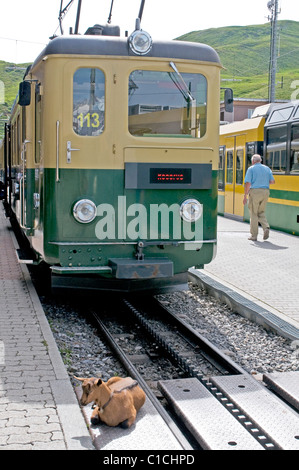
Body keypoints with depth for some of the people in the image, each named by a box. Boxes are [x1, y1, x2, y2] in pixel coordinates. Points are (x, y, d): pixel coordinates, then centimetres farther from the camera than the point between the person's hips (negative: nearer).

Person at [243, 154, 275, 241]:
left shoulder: (251, 169, -2)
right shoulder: (267, 168, 12)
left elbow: (248, 183, -10)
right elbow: (272, 181, 9)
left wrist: (245, 196, -7)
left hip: (255, 192, -4)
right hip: (265, 192, 4)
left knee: (254, 214, 4)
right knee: (261, 212, 17)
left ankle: (254, 235, 6)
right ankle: (266, 227, -8)